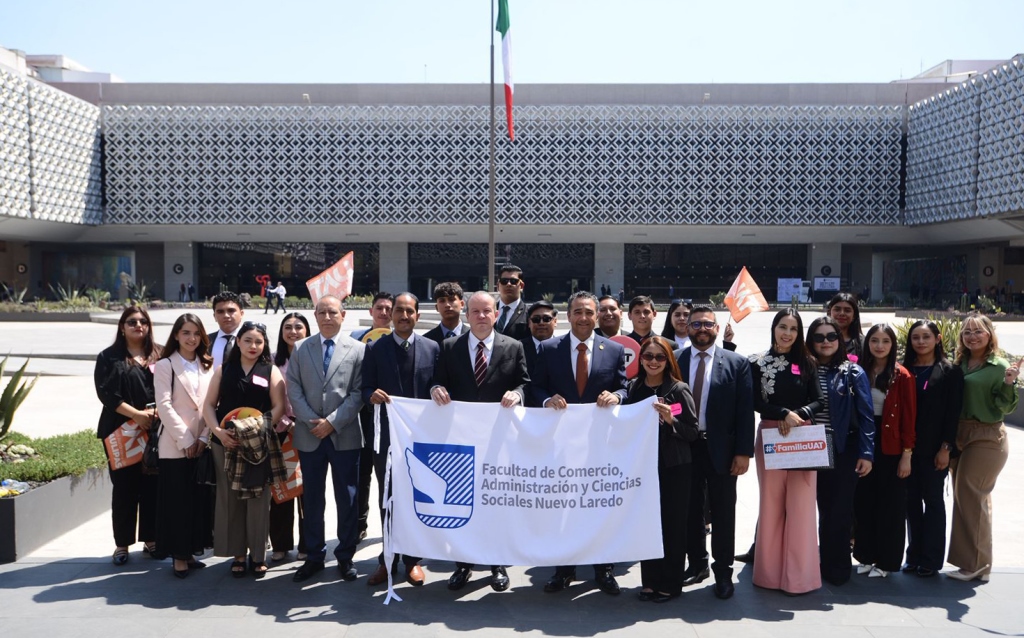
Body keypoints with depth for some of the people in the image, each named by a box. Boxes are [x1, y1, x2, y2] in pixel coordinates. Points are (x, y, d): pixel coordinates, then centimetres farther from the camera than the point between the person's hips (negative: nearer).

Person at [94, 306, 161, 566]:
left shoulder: (159, 356, 10)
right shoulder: (109, 357, 4)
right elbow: (106, 392, -6)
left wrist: (155, 412, -14)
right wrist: (136, 414, -15)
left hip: (155, 430, 1)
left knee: (152, 486, 4)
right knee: (124, 487, 3)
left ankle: (151, 539, 16)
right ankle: (122, 544, 14)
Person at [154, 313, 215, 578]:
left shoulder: (207, 366, 11)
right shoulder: (165, 365, -2)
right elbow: (164, 406, -10)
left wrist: (204, 437, -5)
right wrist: (185, 440, -13)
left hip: (202, 444, 4)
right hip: (176, 446, -4)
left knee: (199, 499, 8)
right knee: (177, 501, 0)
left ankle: (191, 551, 18)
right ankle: (179, 556, 10)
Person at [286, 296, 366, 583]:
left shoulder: (358, 349, 0)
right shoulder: (300, 349, 8)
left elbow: (358, 394, -5)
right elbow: (294, 390, 2)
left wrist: (332, 422, -13)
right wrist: (314, 422, -9)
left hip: (345, 436, -2)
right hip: (309, 436, 2)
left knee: (347, 499, 5)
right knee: (312, 499, 10)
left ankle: (345, 556, 18)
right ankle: (314, 556, 22)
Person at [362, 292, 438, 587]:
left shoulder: (432, 348, 4)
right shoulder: (375, 348, 3)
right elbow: (365, 389, 2)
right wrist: (372, 395, -21)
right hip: (386, 435, 0)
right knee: (387, 499, 9)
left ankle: (412, 560, 21)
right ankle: (388, 560, 22)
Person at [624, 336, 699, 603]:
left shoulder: (678, 390, -6)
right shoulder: (634, 388, 5)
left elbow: (692, 432, -6)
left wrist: (671, 420, -20)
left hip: (673, 468, -4)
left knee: (672, 524, 4)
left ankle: (670, 584, 16)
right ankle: (650, 581, 21)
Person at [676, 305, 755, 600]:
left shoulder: (737, 363, -1)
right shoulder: (674, 361, 2)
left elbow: (745, 410, -4)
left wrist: (744, 452, -9)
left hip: (721, 448, -2)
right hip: (685, 447, 2)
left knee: (723, 513, 7)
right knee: (691, 510, 12)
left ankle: (723, 572, 18)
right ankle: (697, 564, 27)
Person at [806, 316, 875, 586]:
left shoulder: (853, 372, -2)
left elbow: (866, 416, -5)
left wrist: (866, 453, -11)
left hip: (844, 451, -2)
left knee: (839, 511, 3)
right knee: (824, 508, 11)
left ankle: (836, 567, 17)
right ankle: (826, 564, 24)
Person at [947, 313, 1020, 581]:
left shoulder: (1000, 366, -9)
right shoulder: (960, 364, 8)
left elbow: (1006, 408, -13)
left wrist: (1009, 384, -27)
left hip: (987, 439, -6)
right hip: (960, 436, 7)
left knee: (969, 497, -6)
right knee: (973, 498, 14)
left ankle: (974, 564, 5)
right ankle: (977, 562, 25)